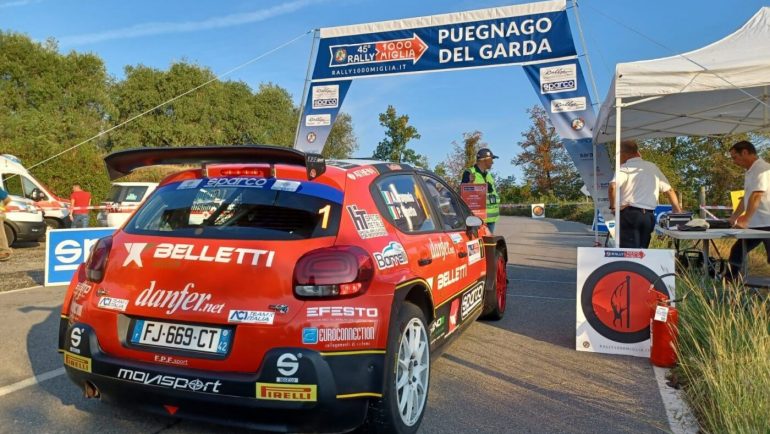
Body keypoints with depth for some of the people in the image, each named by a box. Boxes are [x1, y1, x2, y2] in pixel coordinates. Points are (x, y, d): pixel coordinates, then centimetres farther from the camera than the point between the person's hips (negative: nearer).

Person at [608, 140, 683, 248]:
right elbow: (669, 190, 20)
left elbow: (613, 186, -23)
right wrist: (678, 211, 28)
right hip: (649, 216, 5)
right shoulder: (653, 167, 14)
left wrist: (613, 206, -9)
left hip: (629, 214, -5)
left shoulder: (625, 167, -3)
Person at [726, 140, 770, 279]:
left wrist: (745, 220, -21)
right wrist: (733, 218, 24)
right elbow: (746, 197, 22)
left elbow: (756, 197, -22)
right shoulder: (750, 171, 15)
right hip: (754, 224, 9)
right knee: (737, 251, 12)